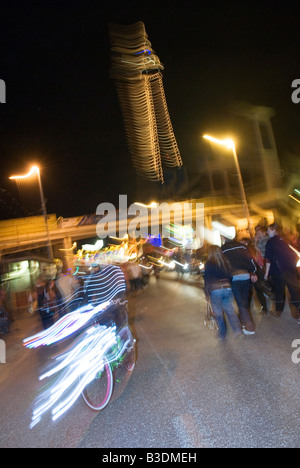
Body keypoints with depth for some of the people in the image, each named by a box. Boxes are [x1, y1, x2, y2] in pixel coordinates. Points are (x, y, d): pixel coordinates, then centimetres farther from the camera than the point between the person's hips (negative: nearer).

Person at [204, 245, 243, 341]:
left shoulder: (209, 264, -6)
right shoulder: (226, 262, 5)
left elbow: (207, 279, -4)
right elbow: (230, 275, 11)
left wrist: (206, 293, 4)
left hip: (215, 290, -3)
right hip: (228, 288, 3)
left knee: (218, 313, 9)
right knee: (230, 311, 7)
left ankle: (222, 334, 18)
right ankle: (238, 330, -9)